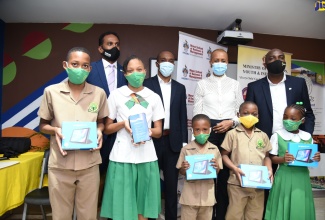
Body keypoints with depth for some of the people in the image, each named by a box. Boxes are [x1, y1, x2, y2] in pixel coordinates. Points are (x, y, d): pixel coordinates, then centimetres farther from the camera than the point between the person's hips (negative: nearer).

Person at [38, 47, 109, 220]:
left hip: (89, 164, 1)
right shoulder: (51, 91, -2)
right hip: (59, 165, 0)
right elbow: (43, 125, 7)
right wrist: (55, 130, -14)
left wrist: (99, 131, -9)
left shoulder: (99, 93, 0)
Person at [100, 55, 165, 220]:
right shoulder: (116, 95, 2)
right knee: (121, 204, 4)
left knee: (143, 206, 9)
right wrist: (123, 123, -14)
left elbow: (159, 131, 7)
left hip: (146, 156, 2)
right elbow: (107, 129, 5)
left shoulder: (154, 97, 7)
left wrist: (147, 131, -14)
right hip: (122, 156, -1)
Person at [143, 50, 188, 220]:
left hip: (173, 141, 3)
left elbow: (182, 116, 10)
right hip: (153, 140, -3)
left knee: (171, 183, 11)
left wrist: (184, 141, 4)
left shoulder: (180, 88, 12)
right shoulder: (147, 84, 1)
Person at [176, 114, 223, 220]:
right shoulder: (186, 149, -9)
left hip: (207, 193, 2)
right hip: (190, 193, -2)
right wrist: (184, 168, -23)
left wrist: (216, 167, -18)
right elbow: (181, 172, -1)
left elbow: (217, 172, 4)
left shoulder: (214, 149, -3)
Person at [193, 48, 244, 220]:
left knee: (226, 174, 4)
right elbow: (196, 113, 3)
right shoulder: (202, 84, 7)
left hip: (229, 131, 1)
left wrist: (231, 122, -9)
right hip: (208, 131, -1)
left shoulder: (234, 84, 11)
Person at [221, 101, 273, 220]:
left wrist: (269, 170, -2)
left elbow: (266, 157, 15)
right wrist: (235, 169, -14)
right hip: (237, 183, -3)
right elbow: (224, 155, -1)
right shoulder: (232, 134, -2)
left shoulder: (263, 136, 9)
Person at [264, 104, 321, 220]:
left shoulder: (307, 137, 4)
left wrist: (315, 158, -9)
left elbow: (311, 157, 12)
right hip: (284, 177, -3)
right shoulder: (277, 136, -6)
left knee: (300, 209, 9)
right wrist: (283, 159, -22)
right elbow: (272, 158, -4)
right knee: (283, 209, 3)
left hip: (302, 177, 3)